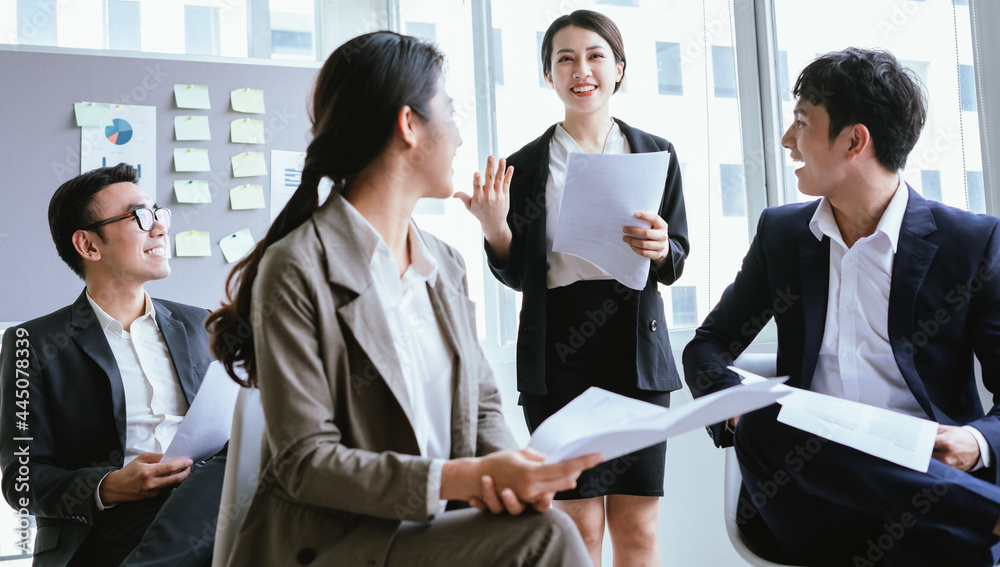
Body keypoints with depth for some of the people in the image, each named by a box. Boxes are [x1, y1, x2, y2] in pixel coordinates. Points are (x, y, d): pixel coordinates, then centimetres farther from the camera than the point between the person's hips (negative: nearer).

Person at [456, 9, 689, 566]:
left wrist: (659, 249, -13)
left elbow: (677, 263, 10)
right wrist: (495, 227, -13)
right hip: (558, 352, -1)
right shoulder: (525, 165, 5)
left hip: (637, 347, 1)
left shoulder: (655, 153, 9)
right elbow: (518, 275, 6)